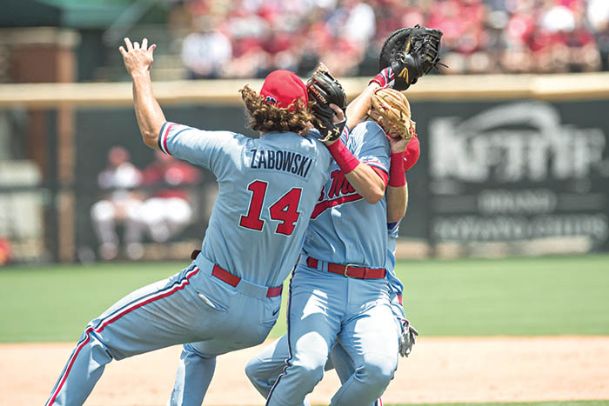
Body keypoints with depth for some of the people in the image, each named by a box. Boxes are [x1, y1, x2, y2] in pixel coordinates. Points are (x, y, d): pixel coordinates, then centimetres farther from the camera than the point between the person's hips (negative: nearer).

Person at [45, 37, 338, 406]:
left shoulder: (231, 149, -12)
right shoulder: (319, 156, -4)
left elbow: (153, 133, 4)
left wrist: (140, 72, 15)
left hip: (207, 295, -5)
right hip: (262, 318, 5)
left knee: (100, 338, 6)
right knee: (200, 351, 38)